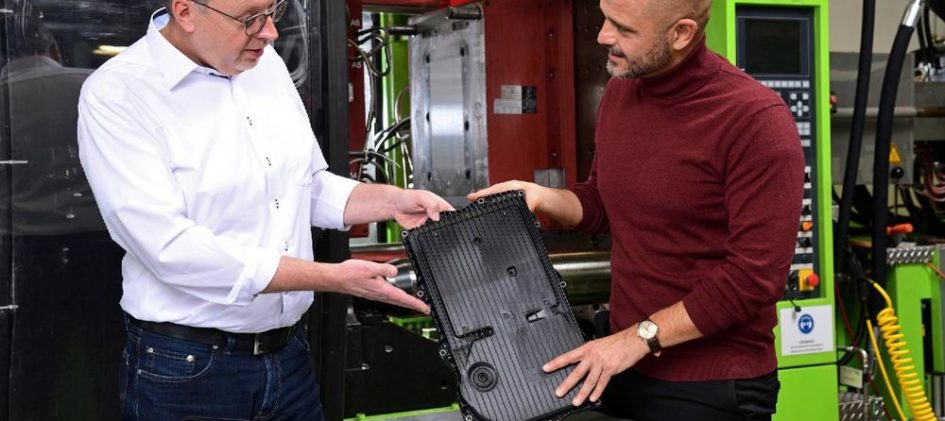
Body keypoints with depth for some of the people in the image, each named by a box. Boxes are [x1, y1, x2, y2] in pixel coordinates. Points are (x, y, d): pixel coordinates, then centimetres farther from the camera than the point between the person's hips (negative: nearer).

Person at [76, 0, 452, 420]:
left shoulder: (266, 63, 4)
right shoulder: (116, 95, -16)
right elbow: (172, 249, -25)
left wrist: (391, 201, -3)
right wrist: (335, 279, -25)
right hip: (187, 369, -6)